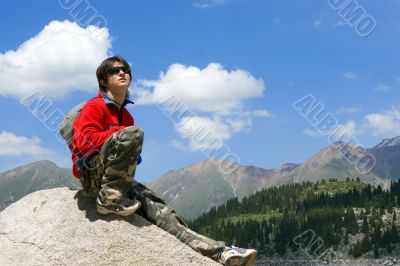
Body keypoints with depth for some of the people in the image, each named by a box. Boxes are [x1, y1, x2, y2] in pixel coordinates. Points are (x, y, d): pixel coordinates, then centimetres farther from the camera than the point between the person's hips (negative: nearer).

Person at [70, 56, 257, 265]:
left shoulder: (126, 115, 24)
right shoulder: (95, 107, 0)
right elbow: (85, 141, -15)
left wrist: (133, 156, 2)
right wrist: (119, 132, -14)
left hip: (115, 179, 7)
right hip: (92, 174, -7)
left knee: (157, 208, -11)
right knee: (133, 133, -28)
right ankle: (109, 199, -26)